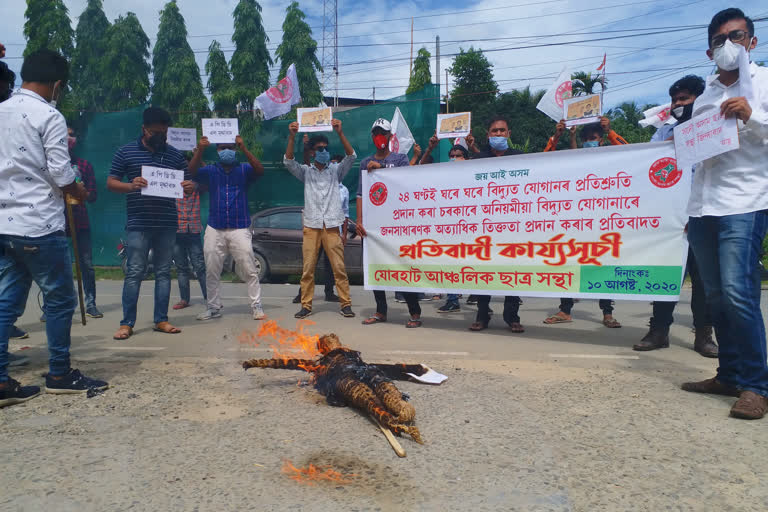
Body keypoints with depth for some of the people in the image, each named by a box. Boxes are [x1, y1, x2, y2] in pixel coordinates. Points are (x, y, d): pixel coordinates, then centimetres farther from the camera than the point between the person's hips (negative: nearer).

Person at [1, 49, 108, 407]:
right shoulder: (49, 116, -9)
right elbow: (61, 175, -13)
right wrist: (79, 193, 8)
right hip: (39, 226, -7)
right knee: (60, 300, 4)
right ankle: (60, 375, 14)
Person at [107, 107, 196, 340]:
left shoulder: (175, 155, 11)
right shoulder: (126, 152, 5)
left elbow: (185, 185, 14)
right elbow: (111, 183, 3)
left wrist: (189, 187, -11)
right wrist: (131, 186, -18)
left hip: (167, 224, 3)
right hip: (138, 224, -2)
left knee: (163, 272, 7)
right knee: (134, 273, -2)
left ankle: (161, 320, 15)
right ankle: (127, 323, 6)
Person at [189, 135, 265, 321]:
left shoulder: (244, 169, 6)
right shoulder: (210, 171, 10)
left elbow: (260, 170, -14)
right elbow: (192, 171, -8)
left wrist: (244, 148, -25)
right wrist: (200, 150, -24)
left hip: (239, 229, -2)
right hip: (214, 229, 2)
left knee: (250, 270, -4)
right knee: (212, 272, 8)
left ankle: (256, 306, 3)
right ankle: (213, 307, 19)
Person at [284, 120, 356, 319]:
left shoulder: (336, 170, 10)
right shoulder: (306, 172, 12)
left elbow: (351, 156, -4)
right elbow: (288, 161, -3)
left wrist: (340, 133, -16)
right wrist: (292, 137, -15)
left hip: (332, 226, -1)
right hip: (311, 226, 1)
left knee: (339, 267, -2)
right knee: (308, 268, 2)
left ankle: (346, 304, 5)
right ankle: (306, 305, 10)